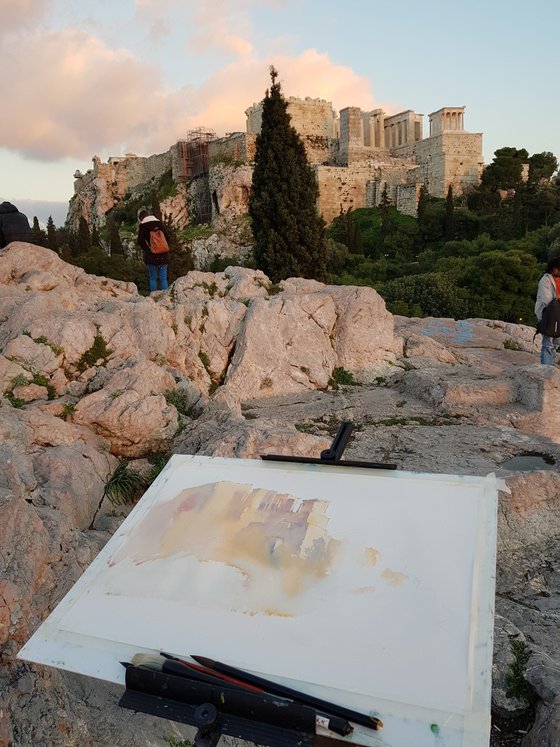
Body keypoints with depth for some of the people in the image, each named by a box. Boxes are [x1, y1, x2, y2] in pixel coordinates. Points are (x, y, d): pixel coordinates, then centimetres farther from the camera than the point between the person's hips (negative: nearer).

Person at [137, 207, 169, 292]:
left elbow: (140, 242, -4)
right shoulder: (159, 223, 6)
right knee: (163, 278, 6)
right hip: (163, 256, 2)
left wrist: (147, 249, 12)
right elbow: (167, 238, 6)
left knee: (153, 278, 7)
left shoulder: (142, 226, -3)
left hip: (151, 256, -2)